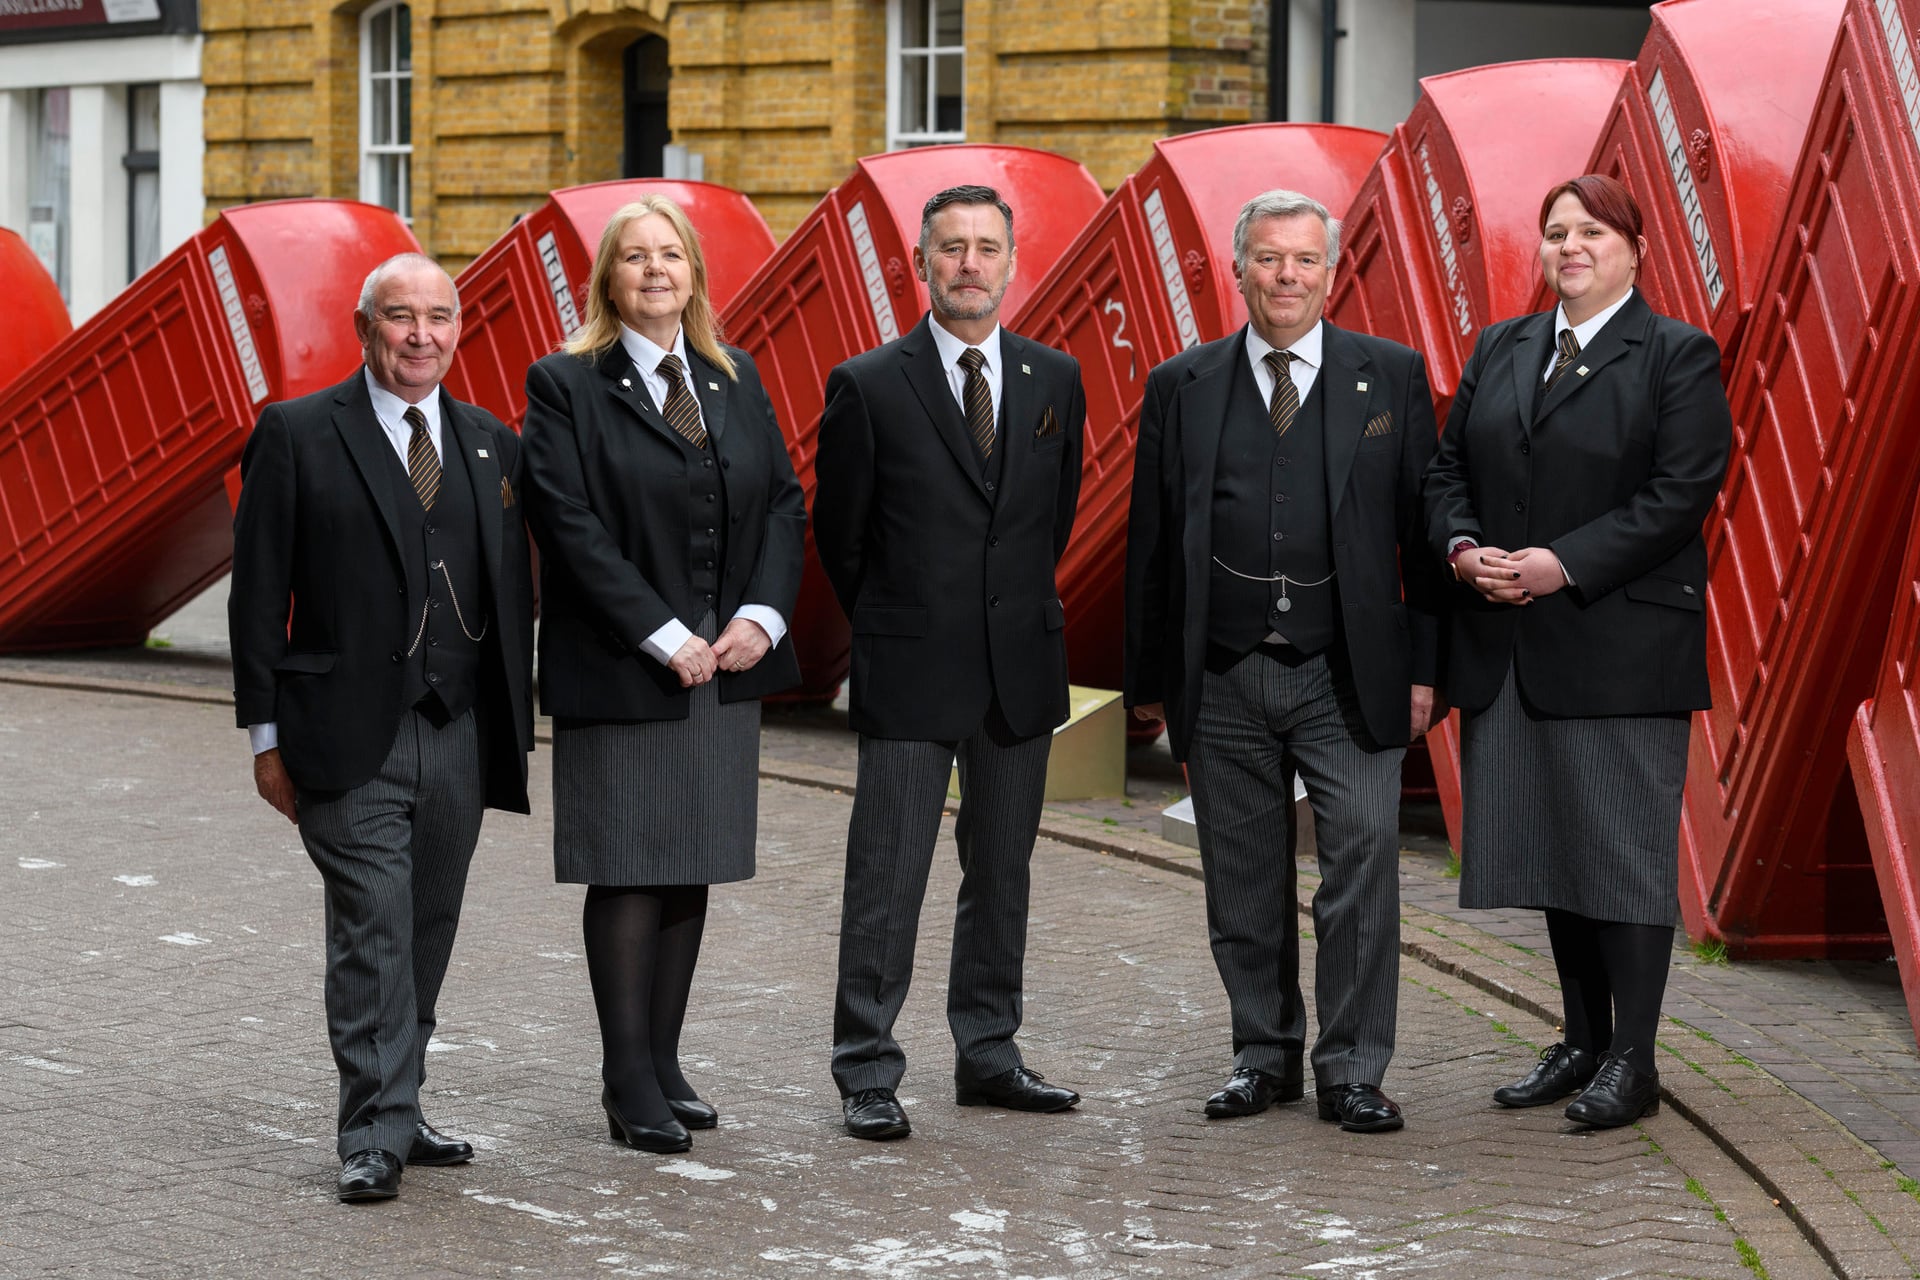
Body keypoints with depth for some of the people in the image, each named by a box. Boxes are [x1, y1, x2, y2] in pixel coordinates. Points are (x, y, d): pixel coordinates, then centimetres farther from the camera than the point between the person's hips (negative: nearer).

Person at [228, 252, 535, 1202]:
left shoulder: (492, 446, 12)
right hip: (349, 738, -5)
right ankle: (374, 1136, -7)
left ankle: (395, 1112, 22)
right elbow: (258, 595, -1)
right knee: (374, 929, -10)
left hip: (459, 737, 5)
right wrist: (267, 735, -5)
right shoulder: (298, 436, -1)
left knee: (426, 934, 10)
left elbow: (512, 596, 15)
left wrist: (515, 726, 10)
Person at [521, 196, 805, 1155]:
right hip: (621, 672, -5)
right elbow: (571, 527, -12)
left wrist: (762, 615, -5)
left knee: (693, 867, 9)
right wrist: (664, 636, -17)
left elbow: (784, 501, 10)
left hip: (723, 669, 5)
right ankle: (630, 1085, 5)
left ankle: (664, 1062, 18)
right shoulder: (566, 385, -4)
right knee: (628, 871, -1)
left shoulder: (734, 379, 12)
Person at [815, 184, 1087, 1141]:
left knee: (1003, 870, 11)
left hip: (1021, 667, 4)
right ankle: (867, 1075, 3)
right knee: (887, 876, -3)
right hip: (910, 670, -4)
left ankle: (987, 1055, 22)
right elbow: (839, 533, 4)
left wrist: (1019, 613, 15)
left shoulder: (1055, 381, 6)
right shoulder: (869, 386, -5)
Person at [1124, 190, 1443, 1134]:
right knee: (1243, 881, 9)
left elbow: (1422, 526, 4)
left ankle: (1352, 1072, 1)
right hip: (1223, 683, 2)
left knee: (1363, 862, -8)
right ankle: (1264, 1056, 22)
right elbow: (1151, 543, 9)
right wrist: (1149, 677, 6)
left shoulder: (1392, 377, 4)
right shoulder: (1181, 388, 7)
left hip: (1348, 678, -1)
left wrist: (1425, 665, -2)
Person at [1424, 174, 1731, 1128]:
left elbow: (1681, 494, -12)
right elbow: (1448, 466, 15)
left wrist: (1563, 565, -18)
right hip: (1509, 647, 6)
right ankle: (1583, 1042, 21)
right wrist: (1462, 547, -6)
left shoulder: (1678, 357, -2)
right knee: (1550, 843, 10)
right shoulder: (1500, 349, 16)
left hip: (1620, 645, -6)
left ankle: (1631, 1061, 3)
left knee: (1624, 846, -3)